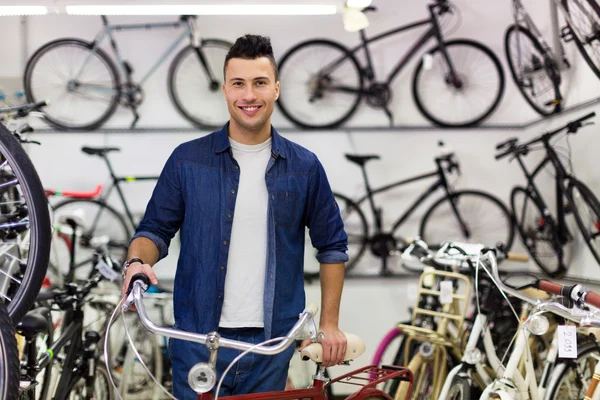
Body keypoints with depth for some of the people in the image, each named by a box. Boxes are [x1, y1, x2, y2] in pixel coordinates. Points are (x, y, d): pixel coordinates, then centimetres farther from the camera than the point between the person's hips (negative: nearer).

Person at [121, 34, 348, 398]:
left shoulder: (304, 167, 2)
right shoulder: (187, 160, 1)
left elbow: (332, 245, 10)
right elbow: (156, 228, 6)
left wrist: (329, 324, 7)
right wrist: (137, 262, -16)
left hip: (271, 342, 1)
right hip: (198, 340, 0)